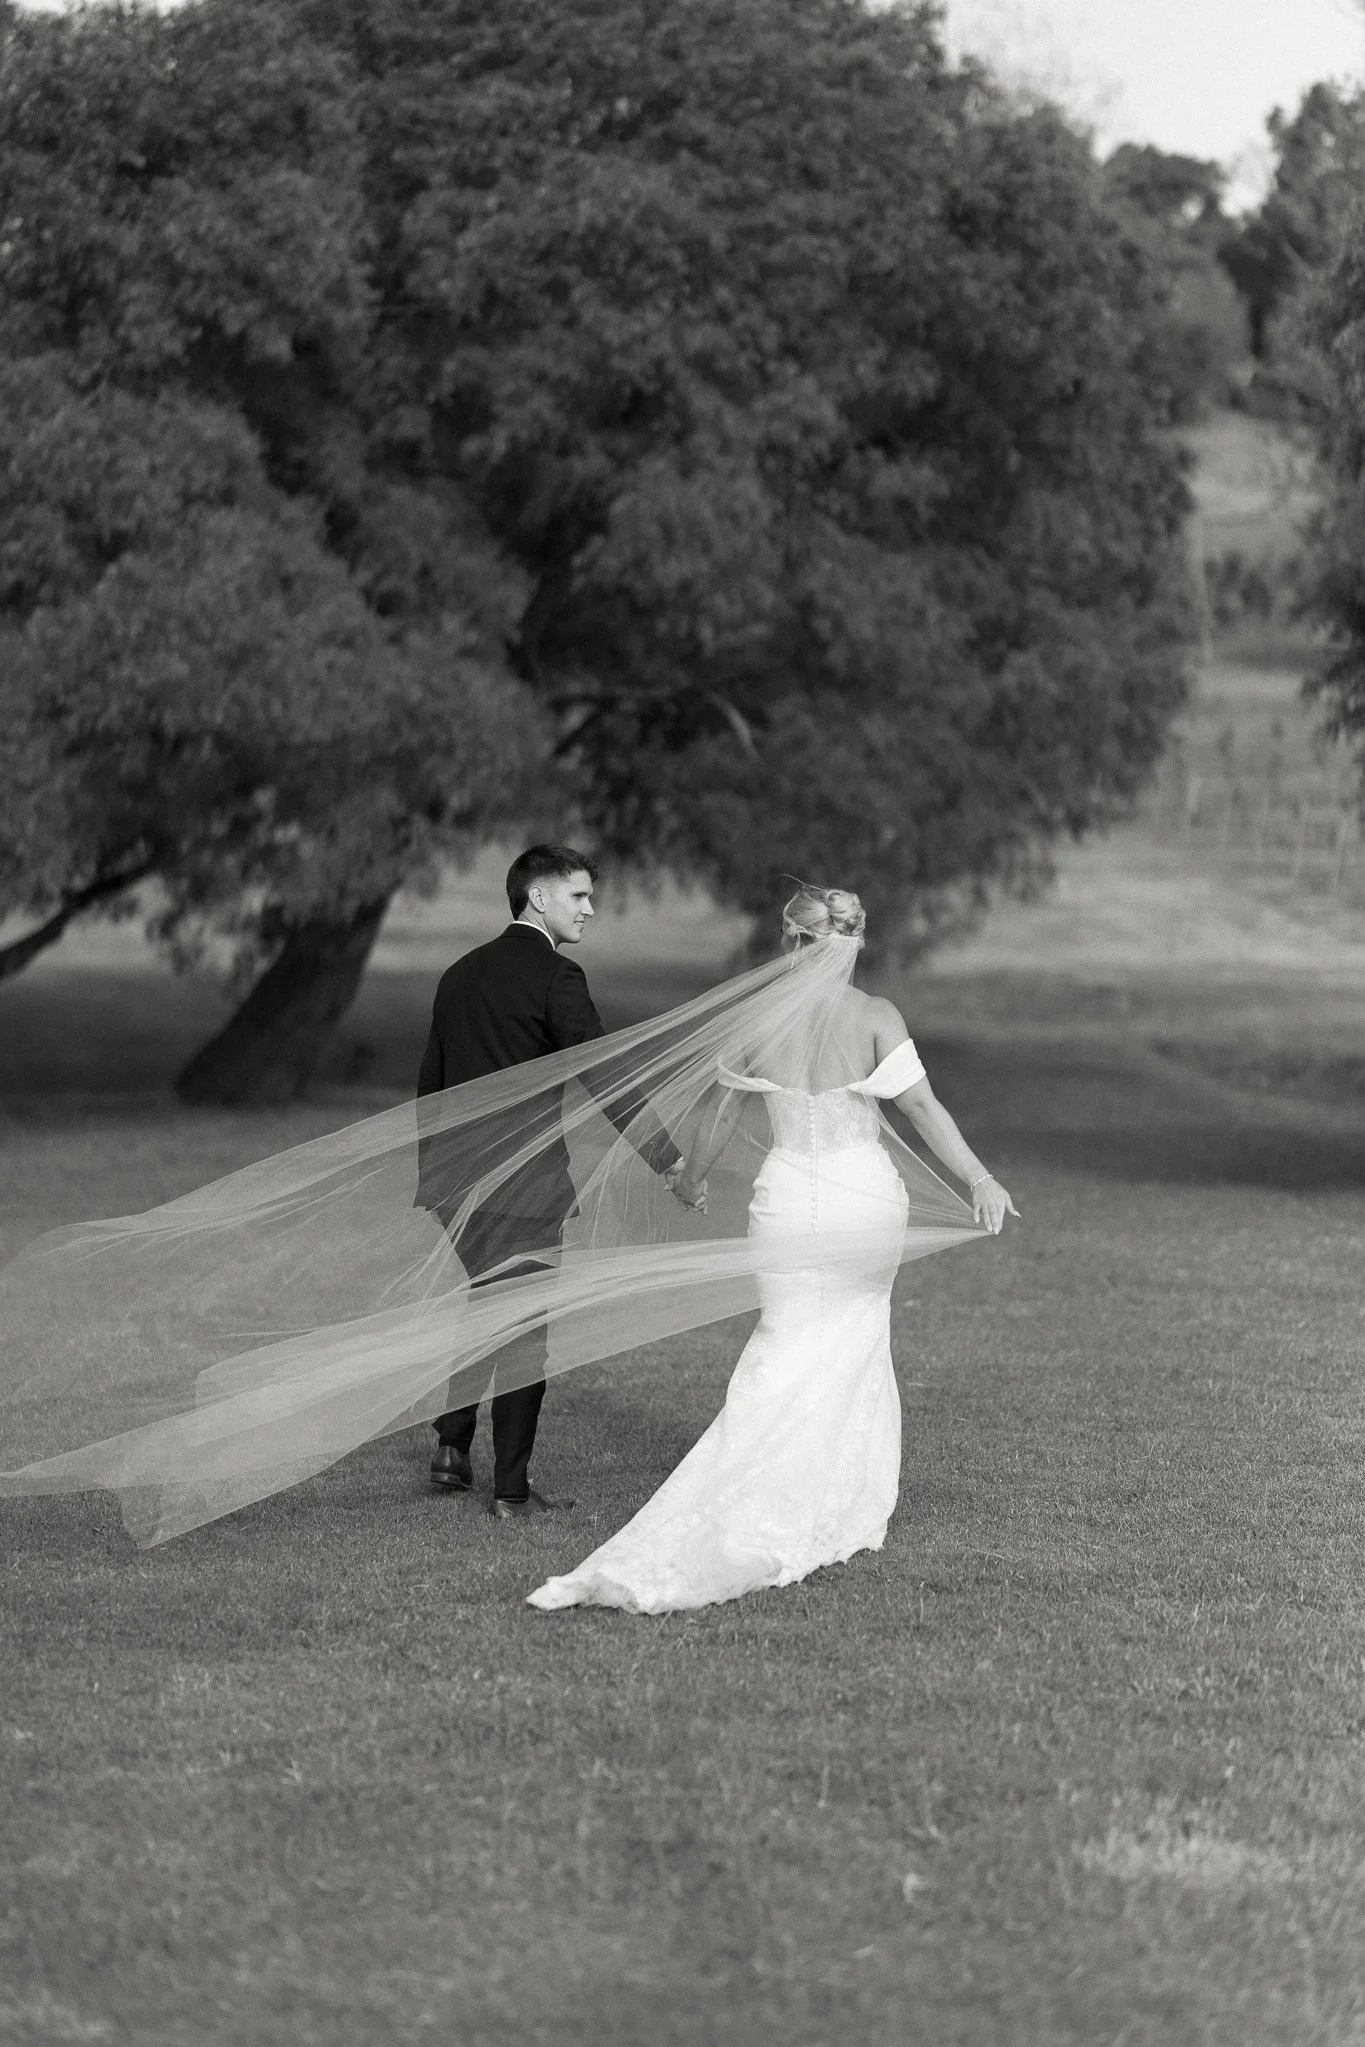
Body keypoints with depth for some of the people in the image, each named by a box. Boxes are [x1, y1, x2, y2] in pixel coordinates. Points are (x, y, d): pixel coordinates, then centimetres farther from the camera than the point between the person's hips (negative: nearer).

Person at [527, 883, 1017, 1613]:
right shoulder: (874, 1016, -5)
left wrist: (692, 1177, 26)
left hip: (788, 1203, 1)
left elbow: (723, 1115, 9)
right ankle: (849, 1515, 19)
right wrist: (978, 1178, -9)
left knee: (784, 1367, 6)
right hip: (866, 1199, -1)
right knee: (857, 1343, 18)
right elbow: (921, 1104, -12)